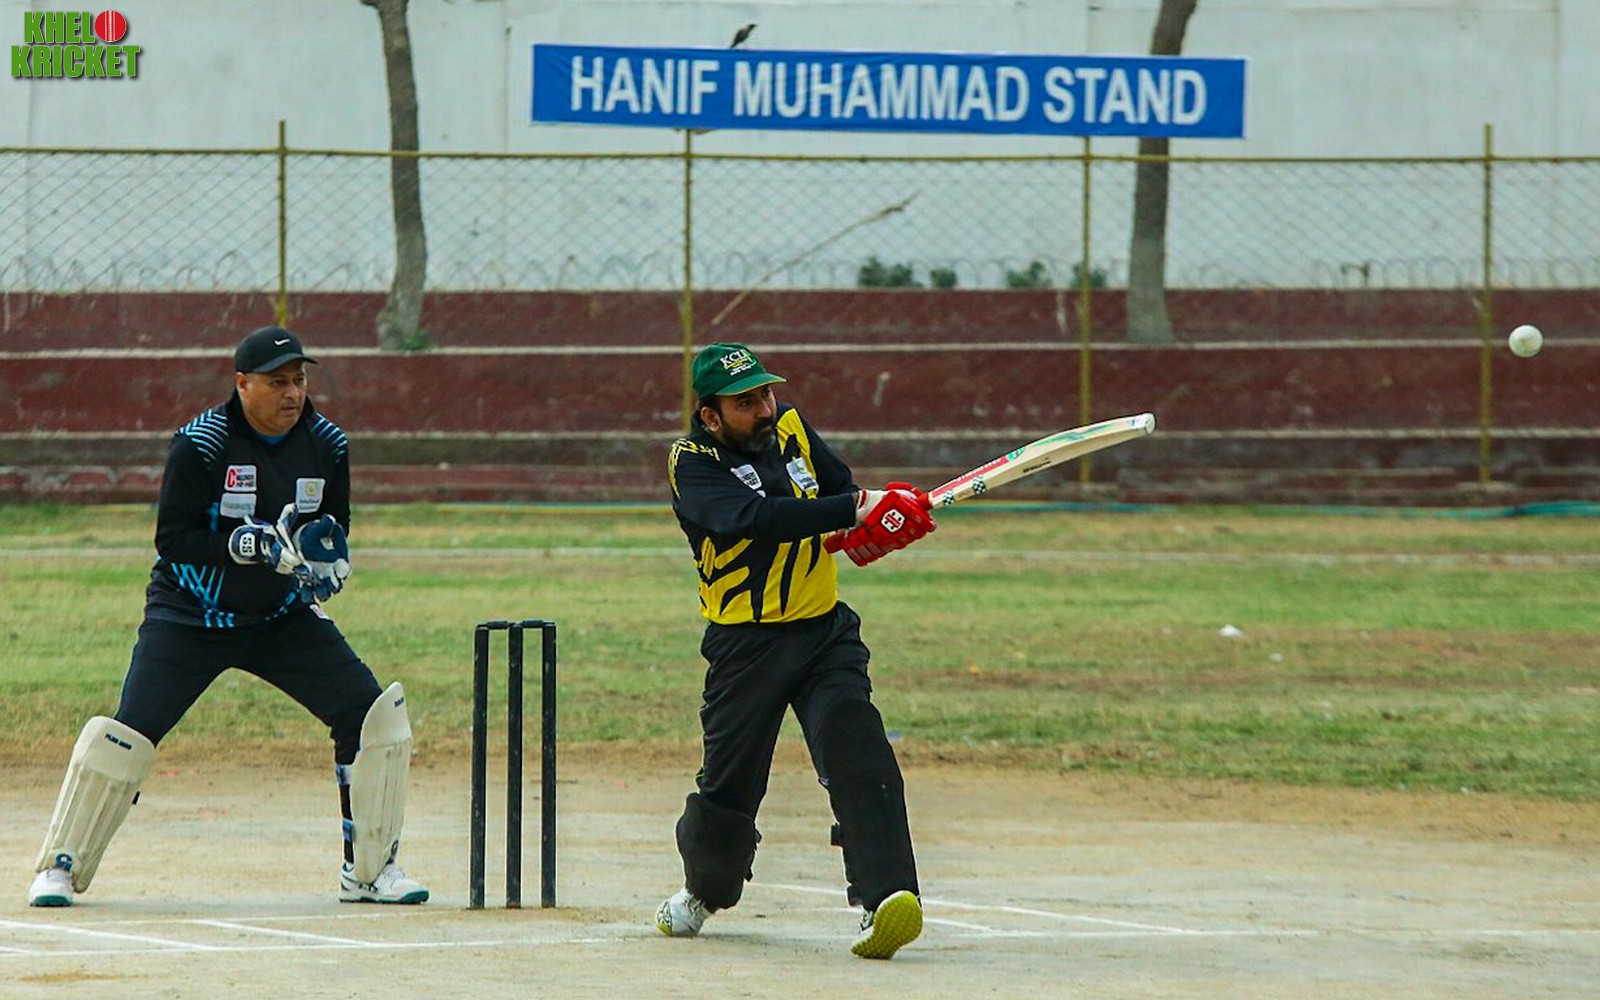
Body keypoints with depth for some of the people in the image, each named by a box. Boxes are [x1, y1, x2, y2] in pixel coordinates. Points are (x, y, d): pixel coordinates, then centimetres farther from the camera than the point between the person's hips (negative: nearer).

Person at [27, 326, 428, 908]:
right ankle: (60, 868, 2)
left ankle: (370, 870, 7)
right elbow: (173, 538, -18)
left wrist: (330, 563, -13)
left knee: (373, 713, -7)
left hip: (285, 619, 4)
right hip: (191, 616, -4)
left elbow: (332, 531, 10)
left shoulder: (326, 444, -1)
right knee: (127, 732, -16)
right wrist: (258, 544, -28)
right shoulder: (202, 444, -16)